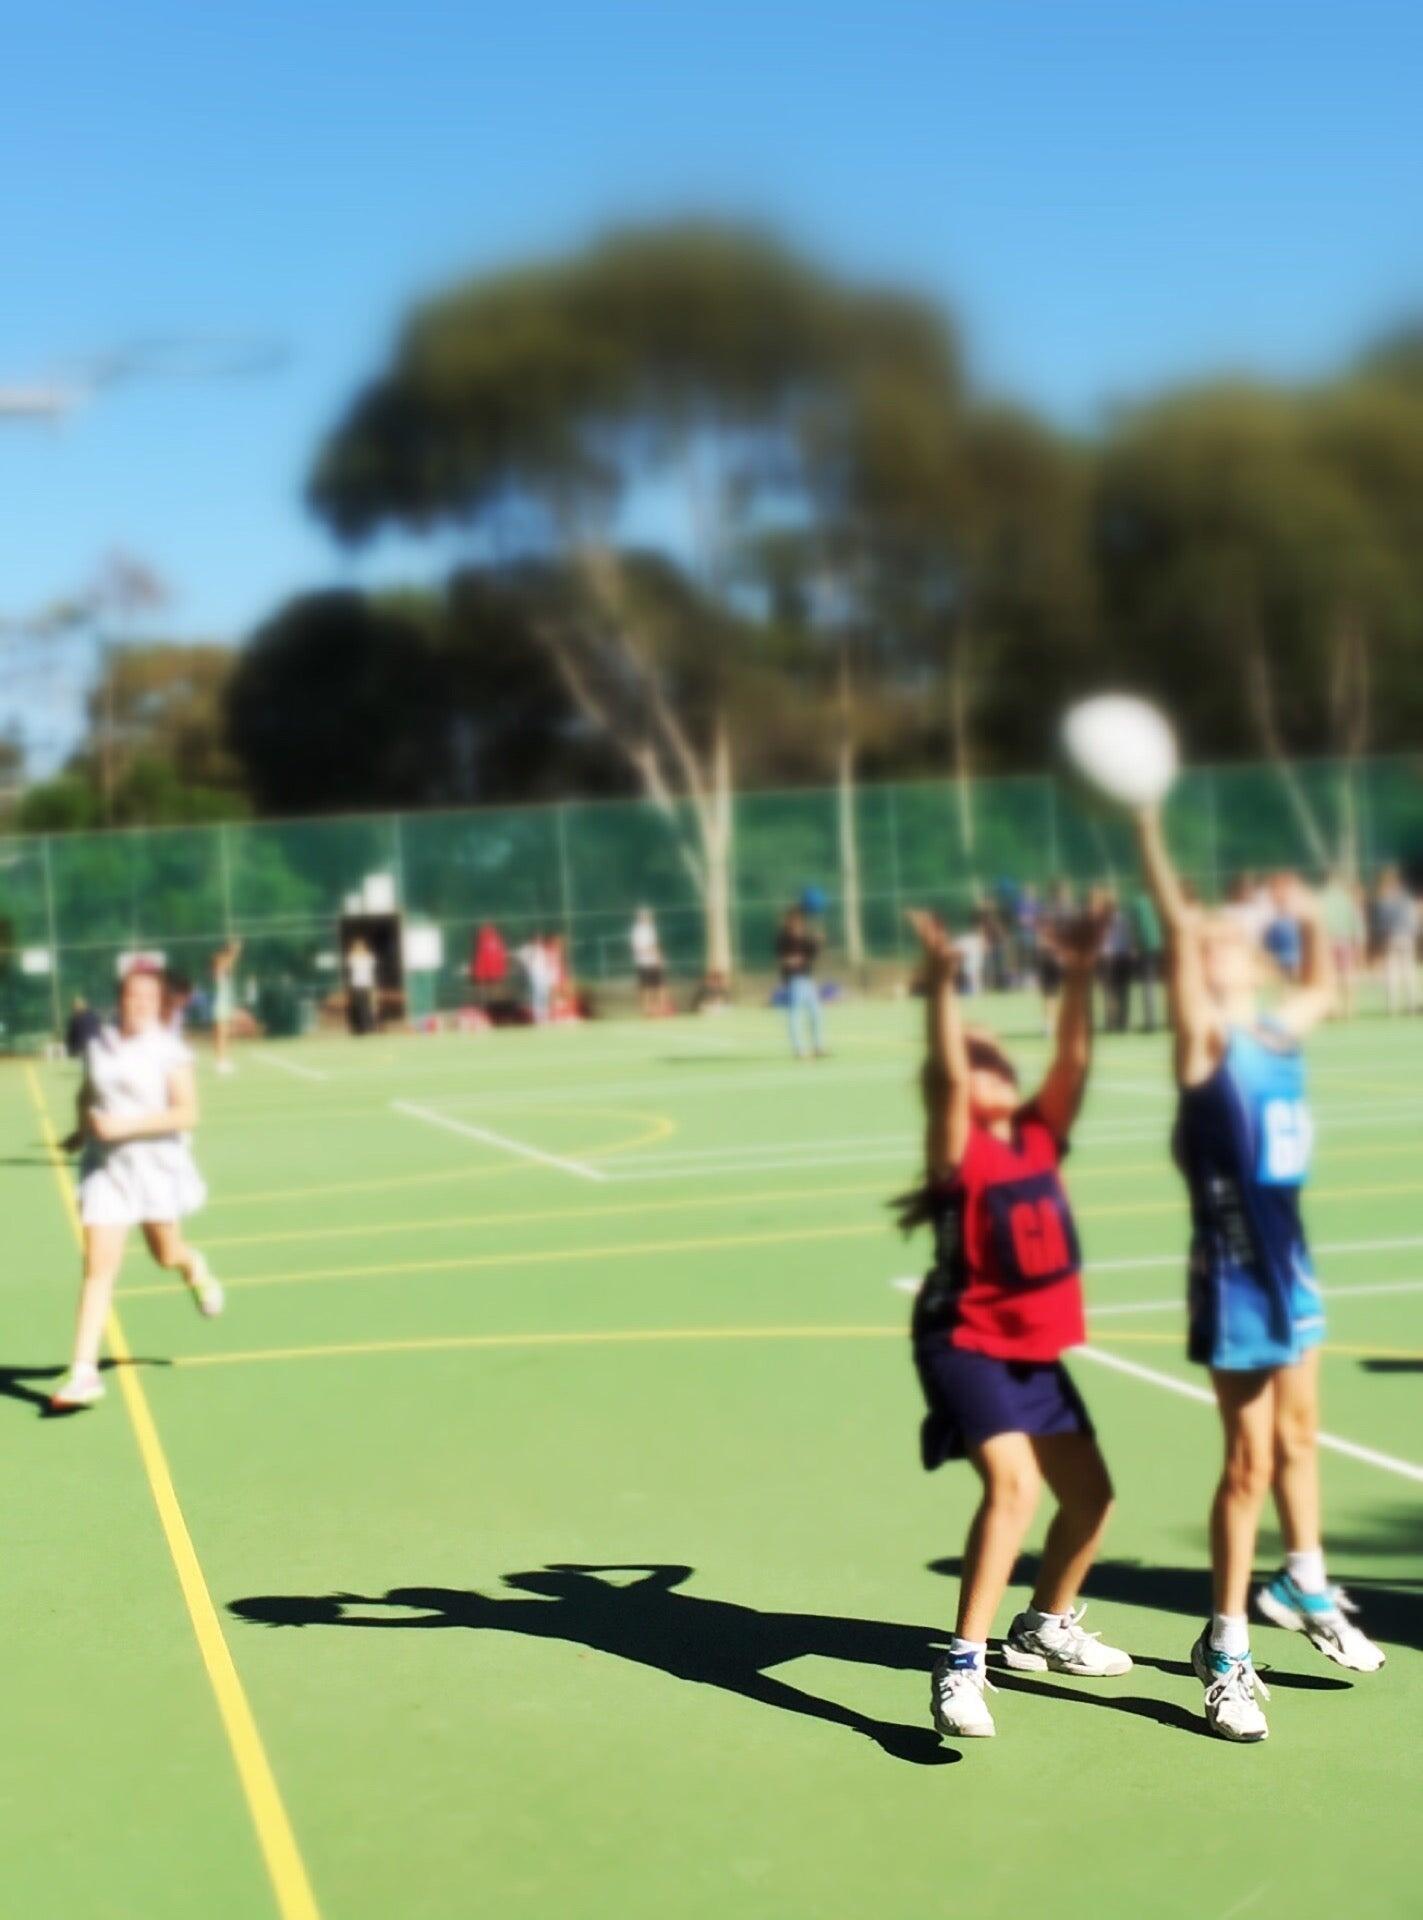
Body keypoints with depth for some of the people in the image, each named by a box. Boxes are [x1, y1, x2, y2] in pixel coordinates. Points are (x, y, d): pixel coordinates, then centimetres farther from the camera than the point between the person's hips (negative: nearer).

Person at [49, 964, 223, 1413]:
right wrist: (84, 1129, 8)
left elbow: (187, 1114, -16)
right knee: (98, 1266, -7)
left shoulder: (168, 1051, -8)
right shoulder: (97, 1046, 5)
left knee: (166, 1254, 15)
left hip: (156, 1163, -2)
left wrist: (125, 1126, -22)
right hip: (104, 1168, 2)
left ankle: (196, 1270, 54)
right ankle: (83, 1373, -9)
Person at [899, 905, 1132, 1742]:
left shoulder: (1041, 1133, 3)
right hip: (968, 1343, -7)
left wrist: (1080, 972, -19)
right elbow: (947, 1074, -29)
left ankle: (1045, 1628, 38)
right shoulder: (959, 1148, -12)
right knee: (1014, 1484, -26)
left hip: (1038, 1349, 8)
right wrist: (942, 980, -40)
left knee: (1091, 1494, 15)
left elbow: (1074, 1060, -9)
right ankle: (962, 1667, -23)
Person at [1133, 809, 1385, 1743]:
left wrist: (1310, 917, 23)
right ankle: (1226, 1650, 9)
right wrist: (1149, 834, -38)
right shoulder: (1208, 1044, -12)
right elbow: (1179, 937, -28)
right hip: (1235, 1275, -7)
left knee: (1299, 1434, 22)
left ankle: (1306, 1586, 43)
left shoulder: (1281, 1033, 7)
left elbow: (1322, 989, 32)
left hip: (1291, 1265, 7)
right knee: (1250, 1460, -3)